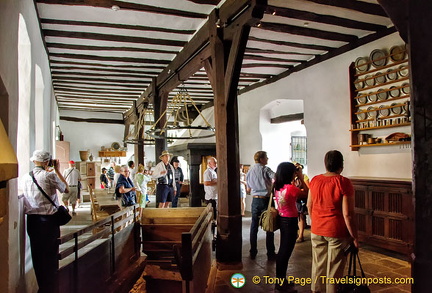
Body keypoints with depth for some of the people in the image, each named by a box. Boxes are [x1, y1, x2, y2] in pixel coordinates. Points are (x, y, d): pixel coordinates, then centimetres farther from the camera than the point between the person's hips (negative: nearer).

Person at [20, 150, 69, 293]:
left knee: (37, 255, 14)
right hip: (48, 220, -5)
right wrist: (57, 170, 6)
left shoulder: (25, 178, 3)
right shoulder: (49, 176, -12)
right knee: (51, 255, 6)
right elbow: (66, 189, 1)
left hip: (32, 220, 5)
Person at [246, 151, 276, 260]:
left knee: (254, 226, 11)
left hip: (255, 200, 5)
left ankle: (253, 252, 17)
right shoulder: (265, 169, -10)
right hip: (266, 199, -5)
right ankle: (270, 253, 10)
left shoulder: (250, 170, 7)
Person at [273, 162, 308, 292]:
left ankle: (281, 280, 31)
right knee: (286, 252, 2)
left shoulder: (277, 187, 1)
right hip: (290, 221, -8)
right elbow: (306, 193, -7)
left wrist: (295, 180, 14)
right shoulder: (291, 188, -22)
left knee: (283, 250, 18)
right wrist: (301, 178, -2)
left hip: (282, 219, 8)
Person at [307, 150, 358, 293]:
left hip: (316, 230, 5)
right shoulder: (344, 183, -16)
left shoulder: (315, 180, -1)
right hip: (337, 232, -5)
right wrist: (354, 237, -7)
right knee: (334, 268, 10)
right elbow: (347, 214, -17)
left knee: (318, 263, 19)